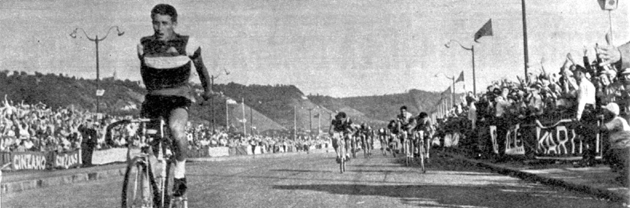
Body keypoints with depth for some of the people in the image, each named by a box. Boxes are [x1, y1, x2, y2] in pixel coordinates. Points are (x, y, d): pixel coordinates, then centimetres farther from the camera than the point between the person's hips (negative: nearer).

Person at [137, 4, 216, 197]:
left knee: (176, 129, -33)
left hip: (178, 99, -3)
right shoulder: (144, 45, -2)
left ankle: (180, 172, -10)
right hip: (153, 99, 4)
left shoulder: (187, 44, -9)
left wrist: (208, 90, 21)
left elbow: (200, 66, 10)